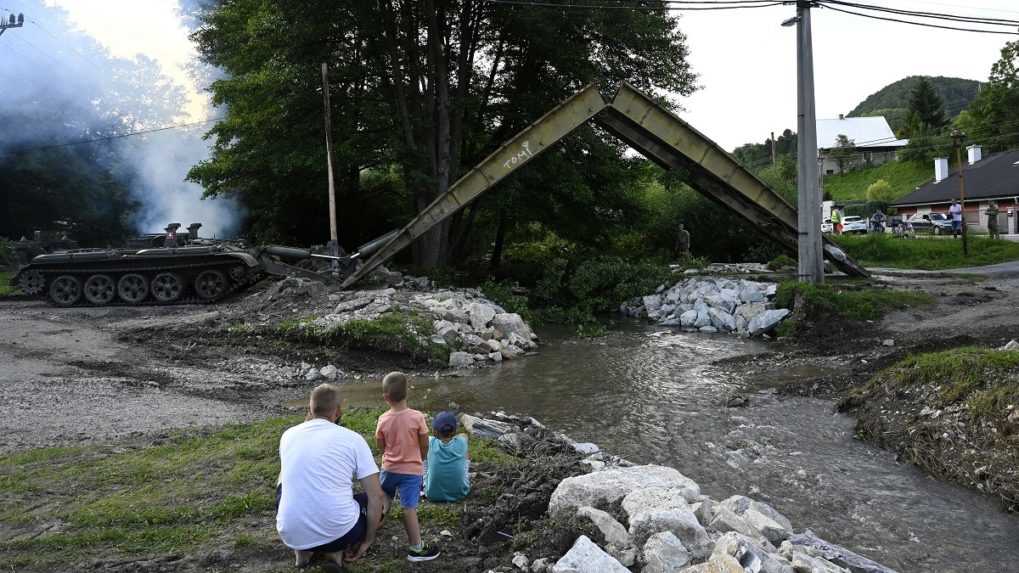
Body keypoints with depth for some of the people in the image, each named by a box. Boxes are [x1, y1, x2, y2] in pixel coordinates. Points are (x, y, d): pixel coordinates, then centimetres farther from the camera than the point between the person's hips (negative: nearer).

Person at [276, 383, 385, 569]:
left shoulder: (288, 435, 7)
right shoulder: (353, 438, -3)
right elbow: (377, 496, -3)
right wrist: (368, 540, 8)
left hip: (291, 535, 3)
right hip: (338, 532, -3)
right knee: (375, 502, 27)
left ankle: (303, 550, 19)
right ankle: (335, 550, 9)